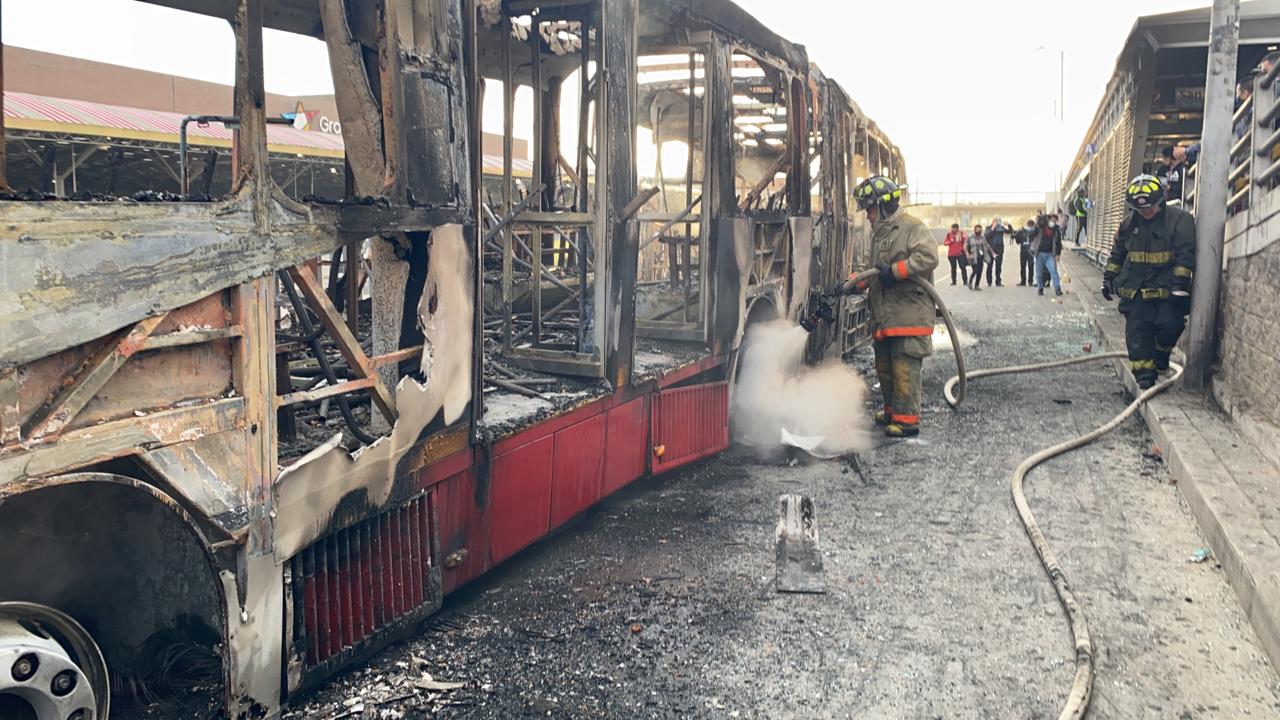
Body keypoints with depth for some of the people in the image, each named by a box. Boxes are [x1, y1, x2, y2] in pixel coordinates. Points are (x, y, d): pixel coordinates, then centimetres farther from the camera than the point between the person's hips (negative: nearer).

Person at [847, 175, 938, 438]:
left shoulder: (913, 227, -7)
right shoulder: (879, 233, 21)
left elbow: (928, 257, -21)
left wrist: (895, 271, -21)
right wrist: (856, 283, 11)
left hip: (909, 314, -9)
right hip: (883, 315, 9)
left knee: (904, 368, -9)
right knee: (884, 366, 14)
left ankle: (907, 419, -4)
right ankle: (892, 410, 28)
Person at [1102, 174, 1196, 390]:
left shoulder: (1179, 219, -6)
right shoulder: (1129, 223, 8)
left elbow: (1185, 255, -10)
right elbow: (1117, 253, 20)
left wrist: (1180, 284, -16)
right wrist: (1109, 277, 16)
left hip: (1166, 289, -3)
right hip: (1135, 290, 4)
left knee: (1170, 325, -10)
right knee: (1137, 332, 0)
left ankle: (1161, 353, 21)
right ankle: (1144, 374, 5)